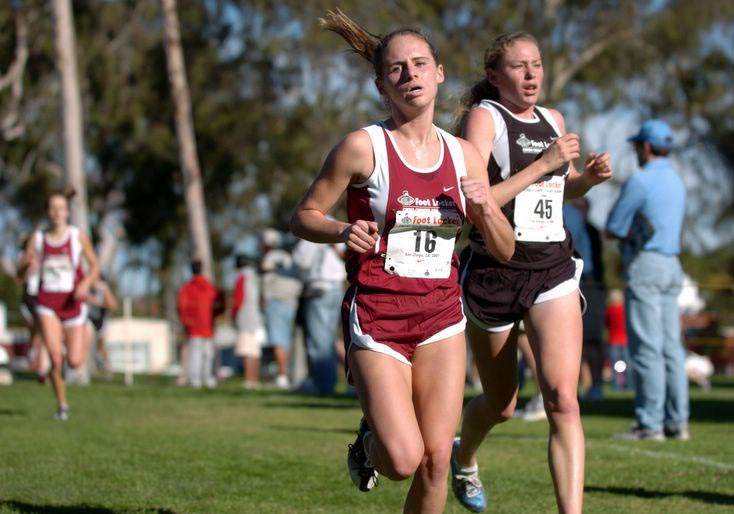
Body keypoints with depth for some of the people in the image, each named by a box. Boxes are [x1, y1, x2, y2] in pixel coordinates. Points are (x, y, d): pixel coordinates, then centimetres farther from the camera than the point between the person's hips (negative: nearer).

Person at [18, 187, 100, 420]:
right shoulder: (37, 238, -2)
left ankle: (72, 346, 35)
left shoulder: (78, 236, -5)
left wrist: (86, 283, -15)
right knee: (55, 357, -14)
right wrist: (29, 267, -22)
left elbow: (94, 265, 6)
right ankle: (62, 405, 6)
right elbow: (21, 273, 2)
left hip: (72, 303, 0)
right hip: (47, 304, 0)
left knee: (74, 362, -3)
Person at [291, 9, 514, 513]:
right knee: (403, 461, -12)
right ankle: (368, 444, 23)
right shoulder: (363, 147, -7)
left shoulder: (463, 155, 6)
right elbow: (304, 216, 0)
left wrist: (486, 208, -10)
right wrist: (342, 231, -21)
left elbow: (505, 250, 10)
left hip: (442, 319, 4)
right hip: (377, 317, -4)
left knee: (435, 460, -1)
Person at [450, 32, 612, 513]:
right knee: (501, 406, 14)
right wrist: (543, 164, -21)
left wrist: (589, 176, 6)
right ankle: (465, 458, 49)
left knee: (563, 399, -15)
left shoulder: (554, 120, 11)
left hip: (554, 270, 3)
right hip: (494, 270, -3)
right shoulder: (482, 116, -7)